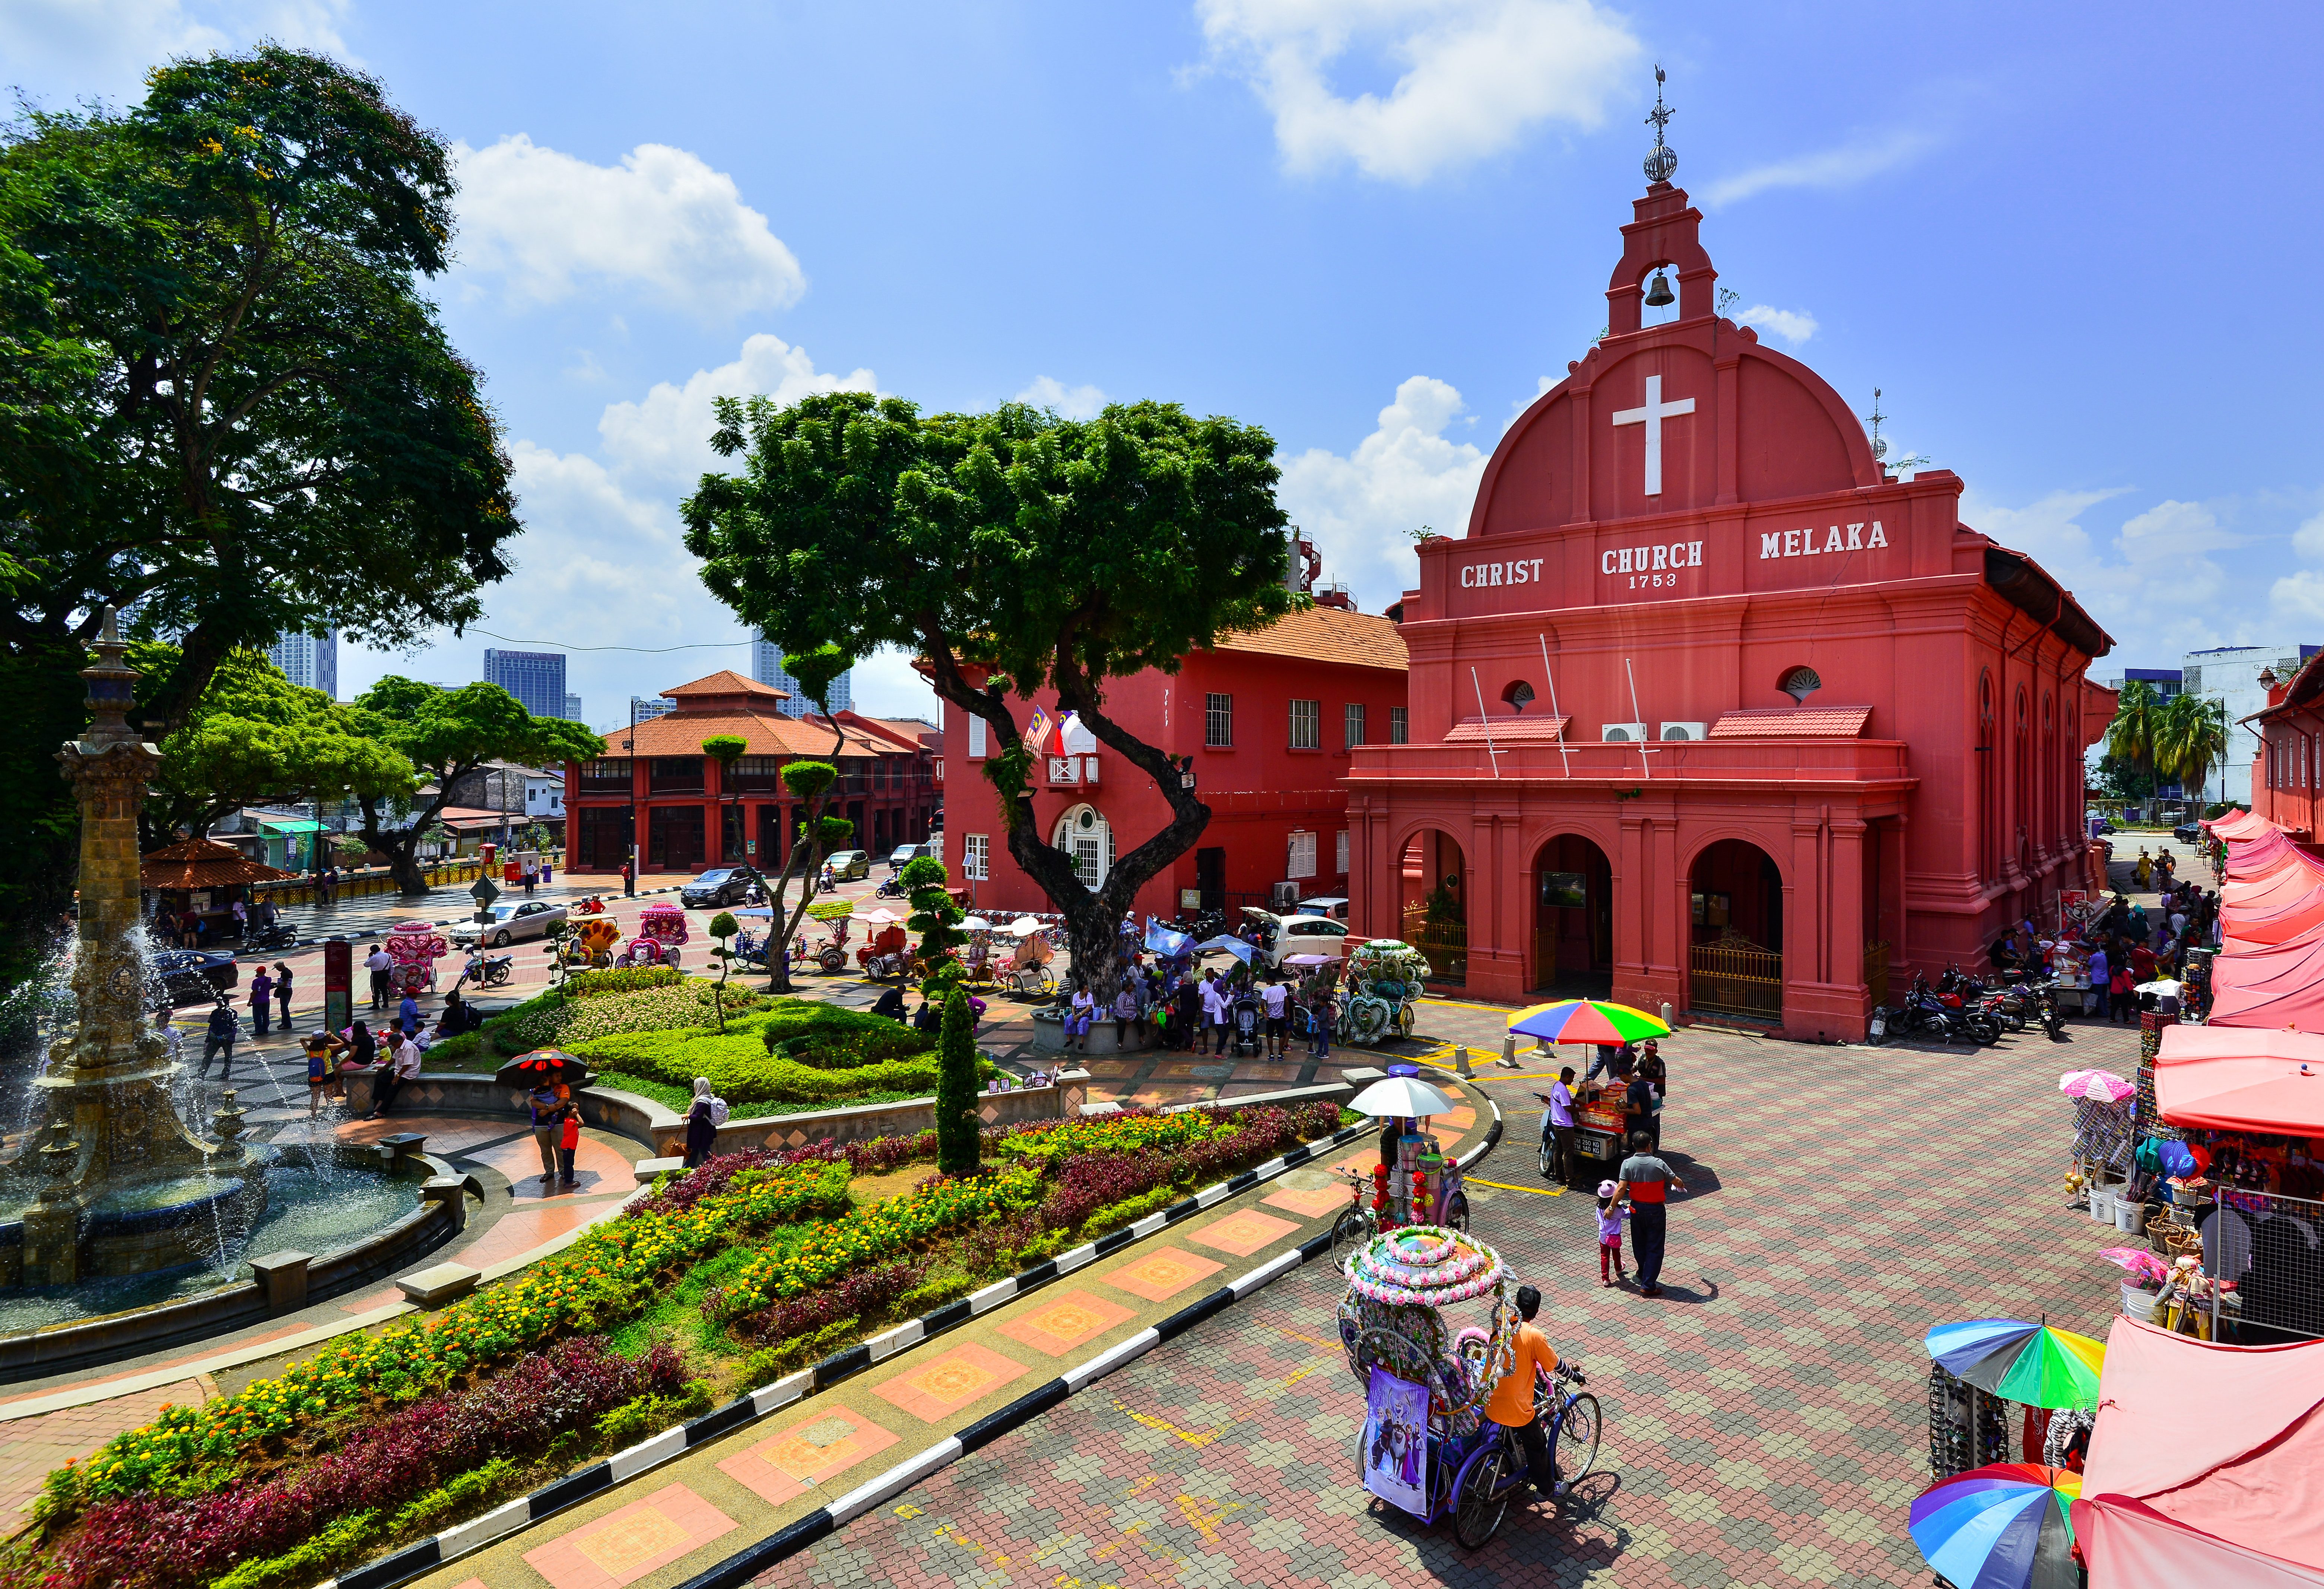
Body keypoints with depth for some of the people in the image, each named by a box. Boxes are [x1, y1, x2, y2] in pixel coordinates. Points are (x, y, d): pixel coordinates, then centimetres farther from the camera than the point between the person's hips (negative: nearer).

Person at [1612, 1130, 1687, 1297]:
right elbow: (1675, 1181, -2)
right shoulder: (1658, 1164, -17)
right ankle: (1648, 1286, 4)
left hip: (1637, 1209, 3)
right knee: (1654, 1248, 5)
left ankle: (1644, 1274, 42)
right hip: (1656, 1211, -3)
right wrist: (1682, 1185, 22)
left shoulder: (1628, 1164, -13)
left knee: (1639, 1244, 22)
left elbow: (1621, 1189, -17)